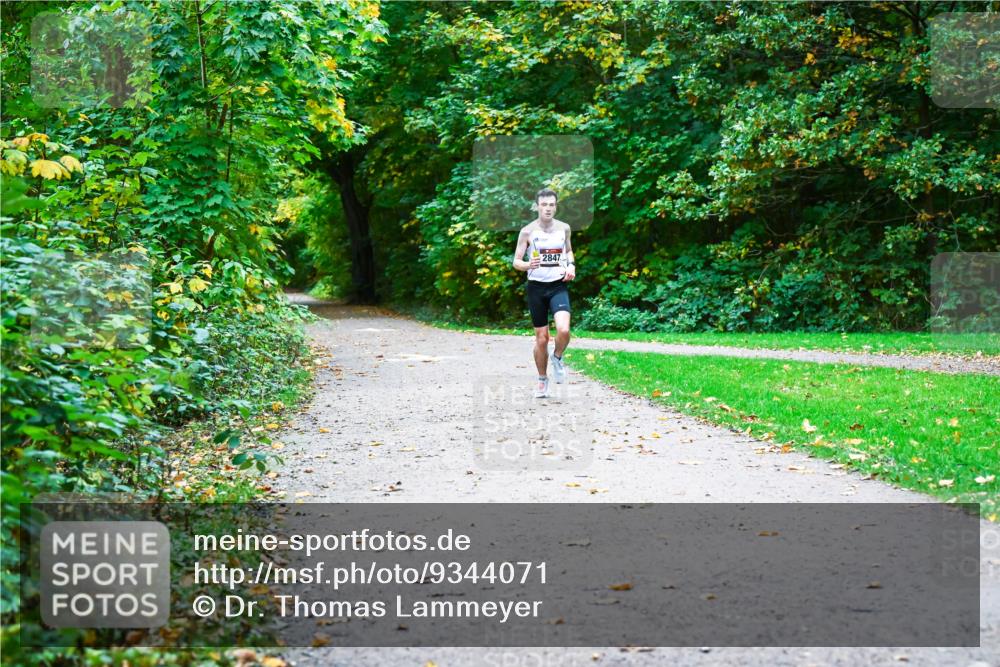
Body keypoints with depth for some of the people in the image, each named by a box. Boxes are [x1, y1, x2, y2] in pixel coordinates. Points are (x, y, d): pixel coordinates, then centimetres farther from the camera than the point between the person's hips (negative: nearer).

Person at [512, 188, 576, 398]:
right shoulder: (527, 231, -6)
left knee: (563, 329, -22)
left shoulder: (564, 228, 3)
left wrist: (571, 265, 2)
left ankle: (557, 358, 10)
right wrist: (528, 265, -24)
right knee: (541, 338, 4)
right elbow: (516, 262, -3)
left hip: (558, 286, 1)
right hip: (536, 286, -1)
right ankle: (542, 380, 24)